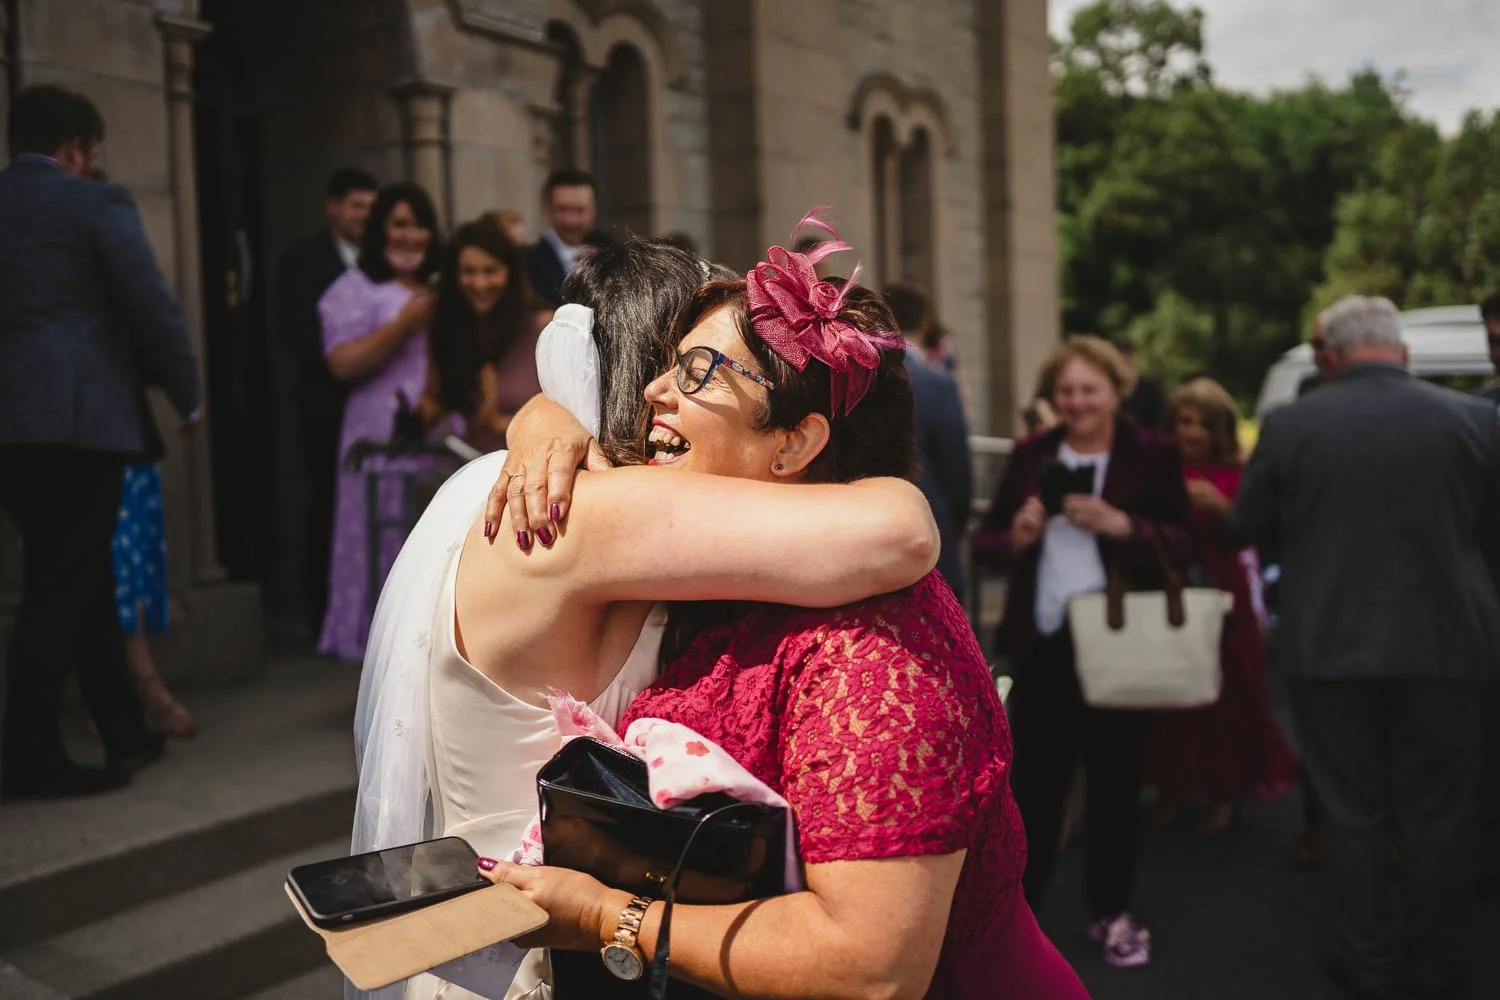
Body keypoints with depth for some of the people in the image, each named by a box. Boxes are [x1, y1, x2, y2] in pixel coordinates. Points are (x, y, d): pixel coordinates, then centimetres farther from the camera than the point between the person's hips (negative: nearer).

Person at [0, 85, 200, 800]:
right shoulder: (95, 203, -4)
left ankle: (124, 731, 22)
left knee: (77, 579, 14)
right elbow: (152, 307, -9)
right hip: (76, 416, -7)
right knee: (63, 586, -2)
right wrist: (188, 395, 3)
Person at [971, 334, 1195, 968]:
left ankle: (1113, 913, 28)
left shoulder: (1152, 455, -2)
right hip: (1043, 644, 2)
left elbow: (1184, 547, -6)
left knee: (1115, 785, 11)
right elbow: (983, 542, 7)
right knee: (1032, 783, 7)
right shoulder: (1030, 455, 6)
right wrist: (1015, 538, -15)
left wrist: (1121, 524, -22)